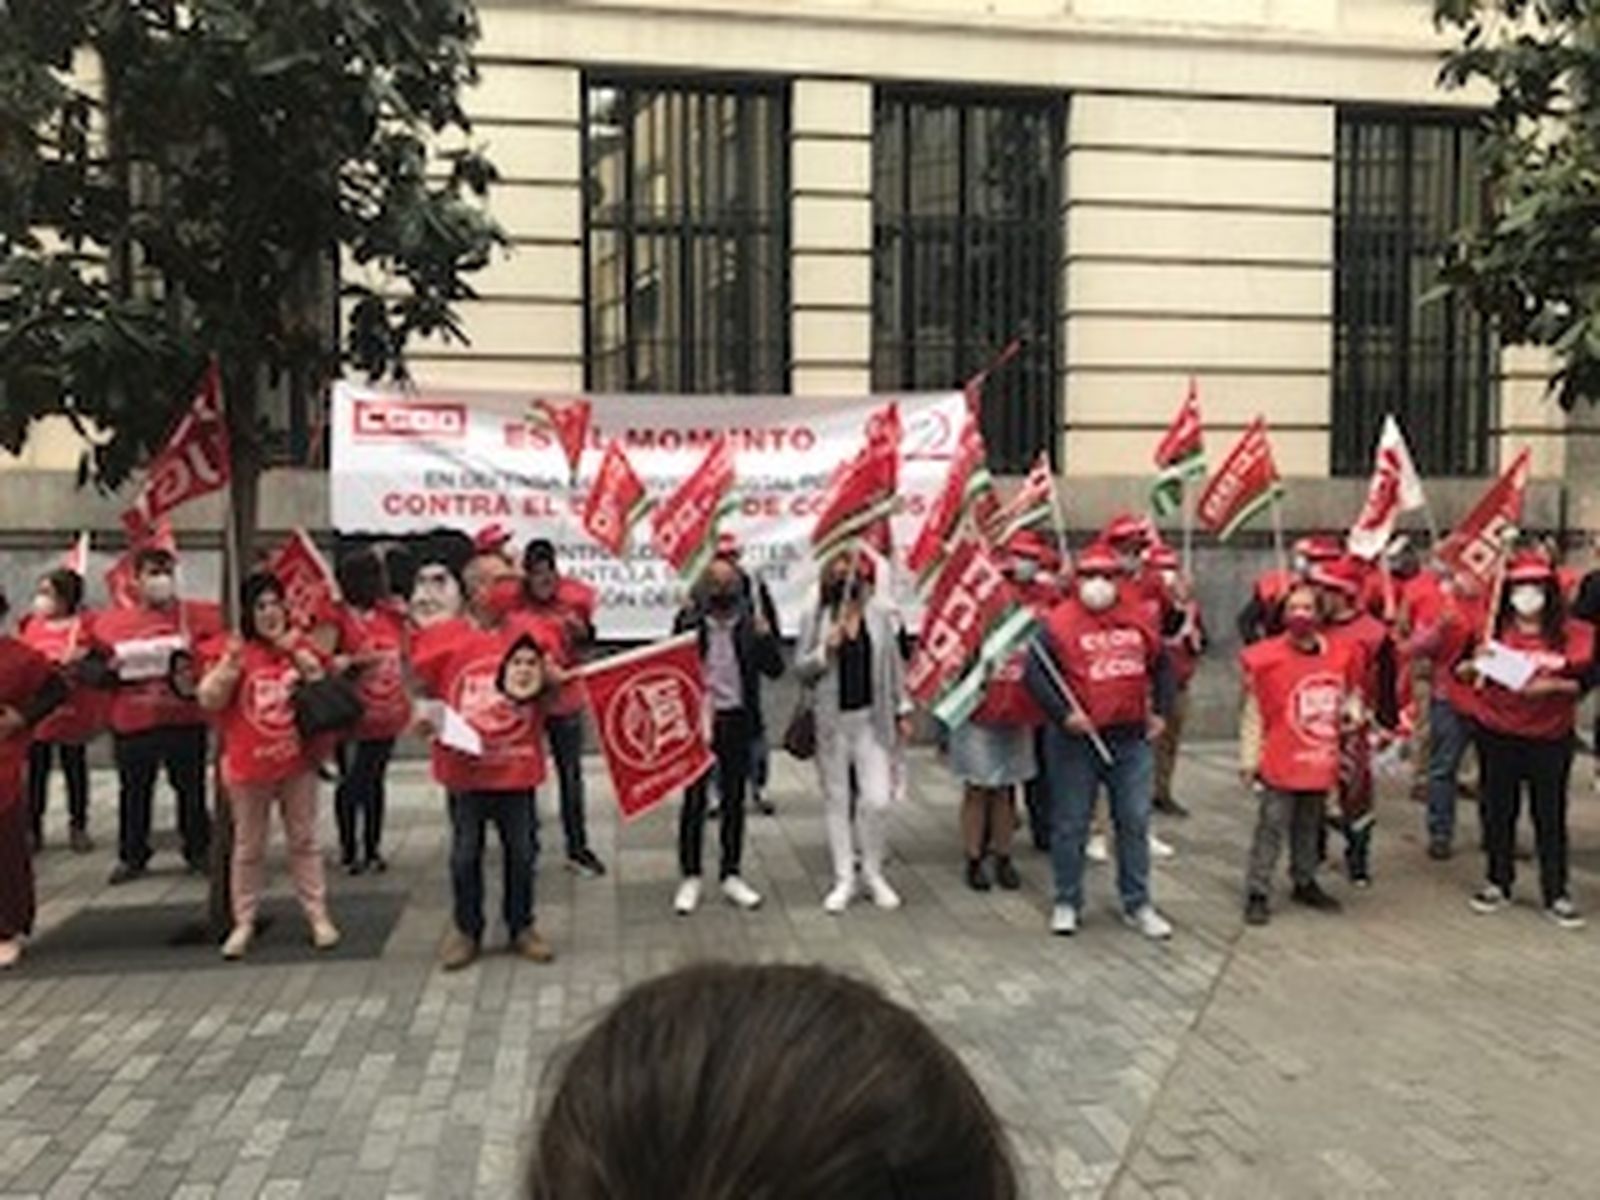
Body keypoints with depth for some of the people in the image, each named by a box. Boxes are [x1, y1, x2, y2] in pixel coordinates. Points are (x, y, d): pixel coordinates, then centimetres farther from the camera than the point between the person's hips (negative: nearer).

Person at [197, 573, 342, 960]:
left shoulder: (300, 646, 2)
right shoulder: (233, 650, -5)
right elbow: (208, 700, -10)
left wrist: (301, 656, -13)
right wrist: (229, 664, -23)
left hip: (298, 762, 2)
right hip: (249, 766, -2)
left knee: (304, 842, 11)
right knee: (248, 848, 9)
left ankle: (318, 916, 17)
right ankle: (244, 922, 19)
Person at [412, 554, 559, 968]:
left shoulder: (530, 635, 0)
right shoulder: (442, 637, -4)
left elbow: (556, 696, 8)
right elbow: (420, 688, 9)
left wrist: (546, 678, -13)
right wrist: (427, 716, -9)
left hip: (517, 767, 1)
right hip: (464, 768, -1)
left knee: (523, 852, 11)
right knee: (465, 854, 11)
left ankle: (522, 927, 28)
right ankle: (466, 930, 28)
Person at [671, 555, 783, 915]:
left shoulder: (751, 620, 0)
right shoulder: (689, 620, -4)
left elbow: (775, 669, -2)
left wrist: (765, 636, -19)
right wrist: (685, 625, -24)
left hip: (737, 720, 2)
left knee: (734, 800, 11)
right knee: (695, 800, 4)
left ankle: (731, 876, 22)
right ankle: (690, 878, 15)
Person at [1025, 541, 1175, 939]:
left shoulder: (1139, 620, 6)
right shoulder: (1059, 622, -9)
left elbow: (1162, 666, 19)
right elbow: (1035, 673, -12)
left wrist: (1159, 711, 10)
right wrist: (1062, 714, -19)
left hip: (1131, 738, 4)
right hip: (1076, 741, -4)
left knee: (1135, 821, 9)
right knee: (1071, 824, 6)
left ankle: (1138, 905, 22)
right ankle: (1066, 903, 20)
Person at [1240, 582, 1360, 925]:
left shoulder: (1342, 655, 0)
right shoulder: (1267, 658, -11)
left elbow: (1350, 695, 19)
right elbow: (1254, 713, -6)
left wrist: (1353, 713, -3)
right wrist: (1248, 761, -6)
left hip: (1322, 764, 4)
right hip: (1281, 765, -4)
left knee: (1309, 828, 19)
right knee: (1271, 828, -1)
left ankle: (1305, 882, 34)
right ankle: (1257, 894, 6)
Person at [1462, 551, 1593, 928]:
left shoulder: (1571, 634, -4)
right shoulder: (1491, 628, -1)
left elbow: (1583, 682, -3)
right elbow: (1461, 672, 3)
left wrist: (1552, 686, -20)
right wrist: (1475, 666, -18)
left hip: (1551, 738, -1)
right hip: (1497, 734, 1)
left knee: (1550, 816, 5)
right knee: (1498, 811, 11)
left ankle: (1556, 894, 15)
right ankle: (1498, 883, 26)